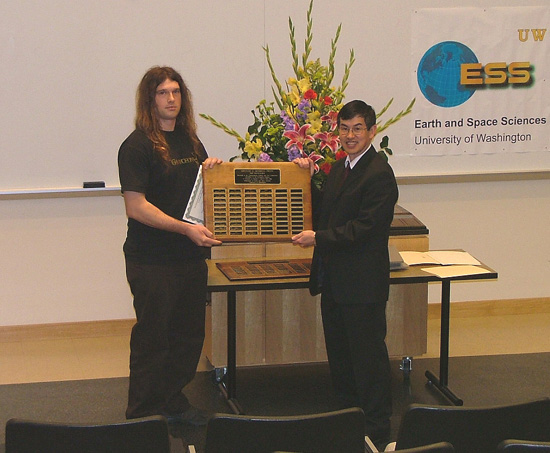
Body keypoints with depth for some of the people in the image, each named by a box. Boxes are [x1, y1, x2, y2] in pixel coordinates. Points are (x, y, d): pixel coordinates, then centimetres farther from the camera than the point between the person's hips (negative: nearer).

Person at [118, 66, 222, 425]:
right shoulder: (138, 146, -10)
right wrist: (186, 228, -22)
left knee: (189, 335, 14)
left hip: (190, 257, 7)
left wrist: (213, 169, 2)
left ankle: (174, 402, 29)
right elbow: (136, 207, -17)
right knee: (153, 338, 1)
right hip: (152, 261, -7)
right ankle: (143, 416, 12)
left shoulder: (191, 142, 12)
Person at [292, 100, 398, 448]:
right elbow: (323, 213, 16)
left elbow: (365, 227, -21)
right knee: (339, 353, 17)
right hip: (334, 280, 9)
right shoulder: (339, 168, 13)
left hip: (363, 284, -9)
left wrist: (319, 237, -21)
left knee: (368, 354, 0)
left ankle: (377, 430, 10)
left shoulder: (379, 174, -15)